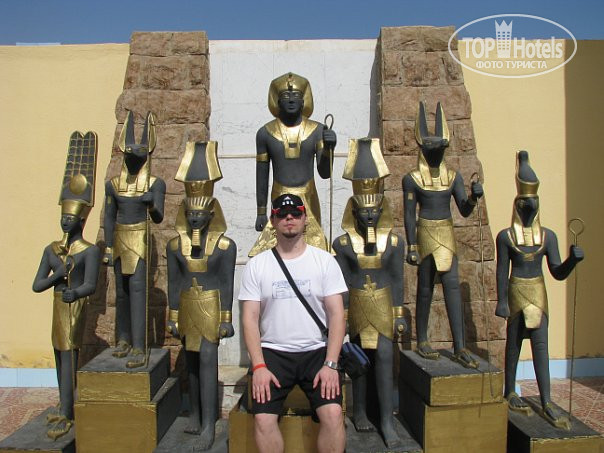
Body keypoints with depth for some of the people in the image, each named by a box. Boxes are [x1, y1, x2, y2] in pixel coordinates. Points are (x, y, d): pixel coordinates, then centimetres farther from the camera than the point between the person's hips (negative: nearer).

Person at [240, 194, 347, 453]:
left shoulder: (324, 260, 3)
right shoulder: (256, 265, 4)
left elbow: (336, 314, -2)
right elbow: (250, 318, 1)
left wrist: (331, 364, -12)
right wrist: (259, 366, -11)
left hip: (317, 351, 0)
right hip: (272, 352, 1)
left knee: (333, 413, -20)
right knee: (263, 419, -17)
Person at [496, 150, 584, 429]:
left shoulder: (548, 236, 3)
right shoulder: (505, 236, -5)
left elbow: (558, 273, 2)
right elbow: (502, 271, -5)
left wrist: (573, 259, -16)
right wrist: (501, 301, -9)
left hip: (538, 294, 2)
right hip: (517, 293, -2)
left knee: (541, 345, 0)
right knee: (513, 344, 8)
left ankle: (547, 403, 5)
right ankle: (510, 393, 23)